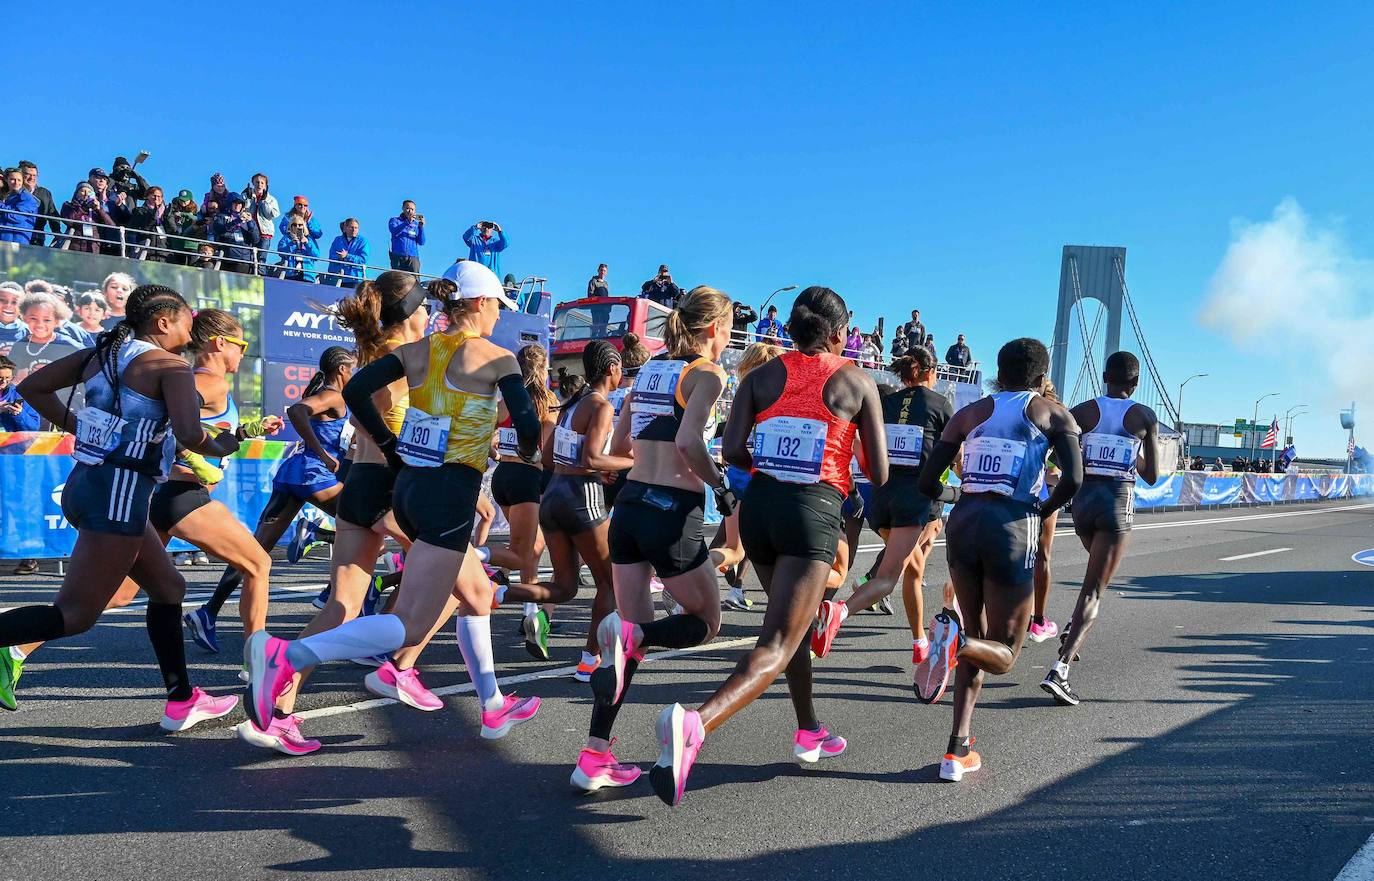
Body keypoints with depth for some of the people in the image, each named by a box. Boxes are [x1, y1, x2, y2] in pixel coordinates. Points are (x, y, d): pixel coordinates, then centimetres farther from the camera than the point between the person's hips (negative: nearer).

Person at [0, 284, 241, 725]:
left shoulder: (100, 353, 14)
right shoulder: (169, 365, -8)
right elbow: (188, 434, -21)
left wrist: (77, 426, 19)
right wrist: (220, 447, -2)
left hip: (84, 484, 9)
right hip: (119, 493, -9)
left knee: (168, 588, 18)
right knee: (75, 614, -6)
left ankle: (182, 701, 25)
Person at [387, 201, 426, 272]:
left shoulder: (416, 224, 16)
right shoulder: (395, 220, 13)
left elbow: (421, 243, 7)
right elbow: (394, 231, -9)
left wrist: (421, 227, -6)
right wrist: (408, 222, -20)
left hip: (413, 257, 1)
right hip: (398, 256, -1)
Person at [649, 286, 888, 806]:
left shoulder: (761, 376, 9)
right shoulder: (856, 382, 3)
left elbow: (732, 451, -3)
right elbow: (879, 475, 2)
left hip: (760, 505, 5)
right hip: (814, 509, -5)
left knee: (795, 621, 26)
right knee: (777, 645, -10)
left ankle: (809, 734, 38)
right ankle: (694, 723, -35)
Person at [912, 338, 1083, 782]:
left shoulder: (970, 413, 15)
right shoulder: (1053, 414, 8)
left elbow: (927, 482, 10)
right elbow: (1073, 479, -8)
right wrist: (1043, 512, 10)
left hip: (964, 522, 4)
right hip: (1012, 528, -3)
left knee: (978, 639, 20)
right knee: (1003, 654, 9)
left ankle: (959, 750, 9)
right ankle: (955, 639, -27)